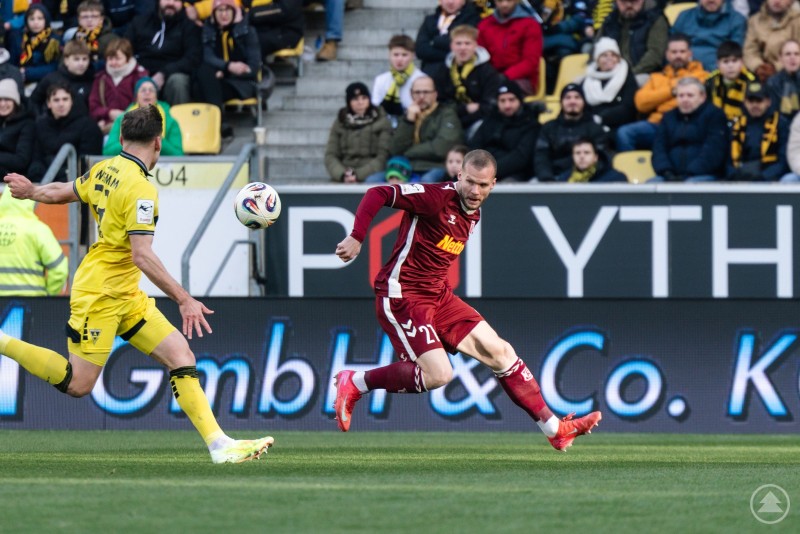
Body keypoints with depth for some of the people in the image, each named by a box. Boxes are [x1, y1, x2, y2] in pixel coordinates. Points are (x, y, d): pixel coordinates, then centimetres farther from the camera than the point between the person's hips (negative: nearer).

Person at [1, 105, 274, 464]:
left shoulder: (103, 170, 4)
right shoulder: (140, 189, -22)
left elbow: (59, 193, 20)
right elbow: (143, 255, -27)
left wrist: (30, 191, 39)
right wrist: (184, 300, -26)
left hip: (125, 296, 10)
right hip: (99, 295, -10)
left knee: (180, 354, -2)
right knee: (78, 384, -4)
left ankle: (218, 443, -9)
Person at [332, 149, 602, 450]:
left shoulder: (473, 215, 11)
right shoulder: (437, 198, -16)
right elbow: (378, 194, -19)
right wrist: (356, 238, -25)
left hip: (438, 296, 9)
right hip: (401, 297, -9)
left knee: (500, 352, 6)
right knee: (437, 374, -22)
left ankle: (555, 429, 13)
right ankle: (354, 384, -2)